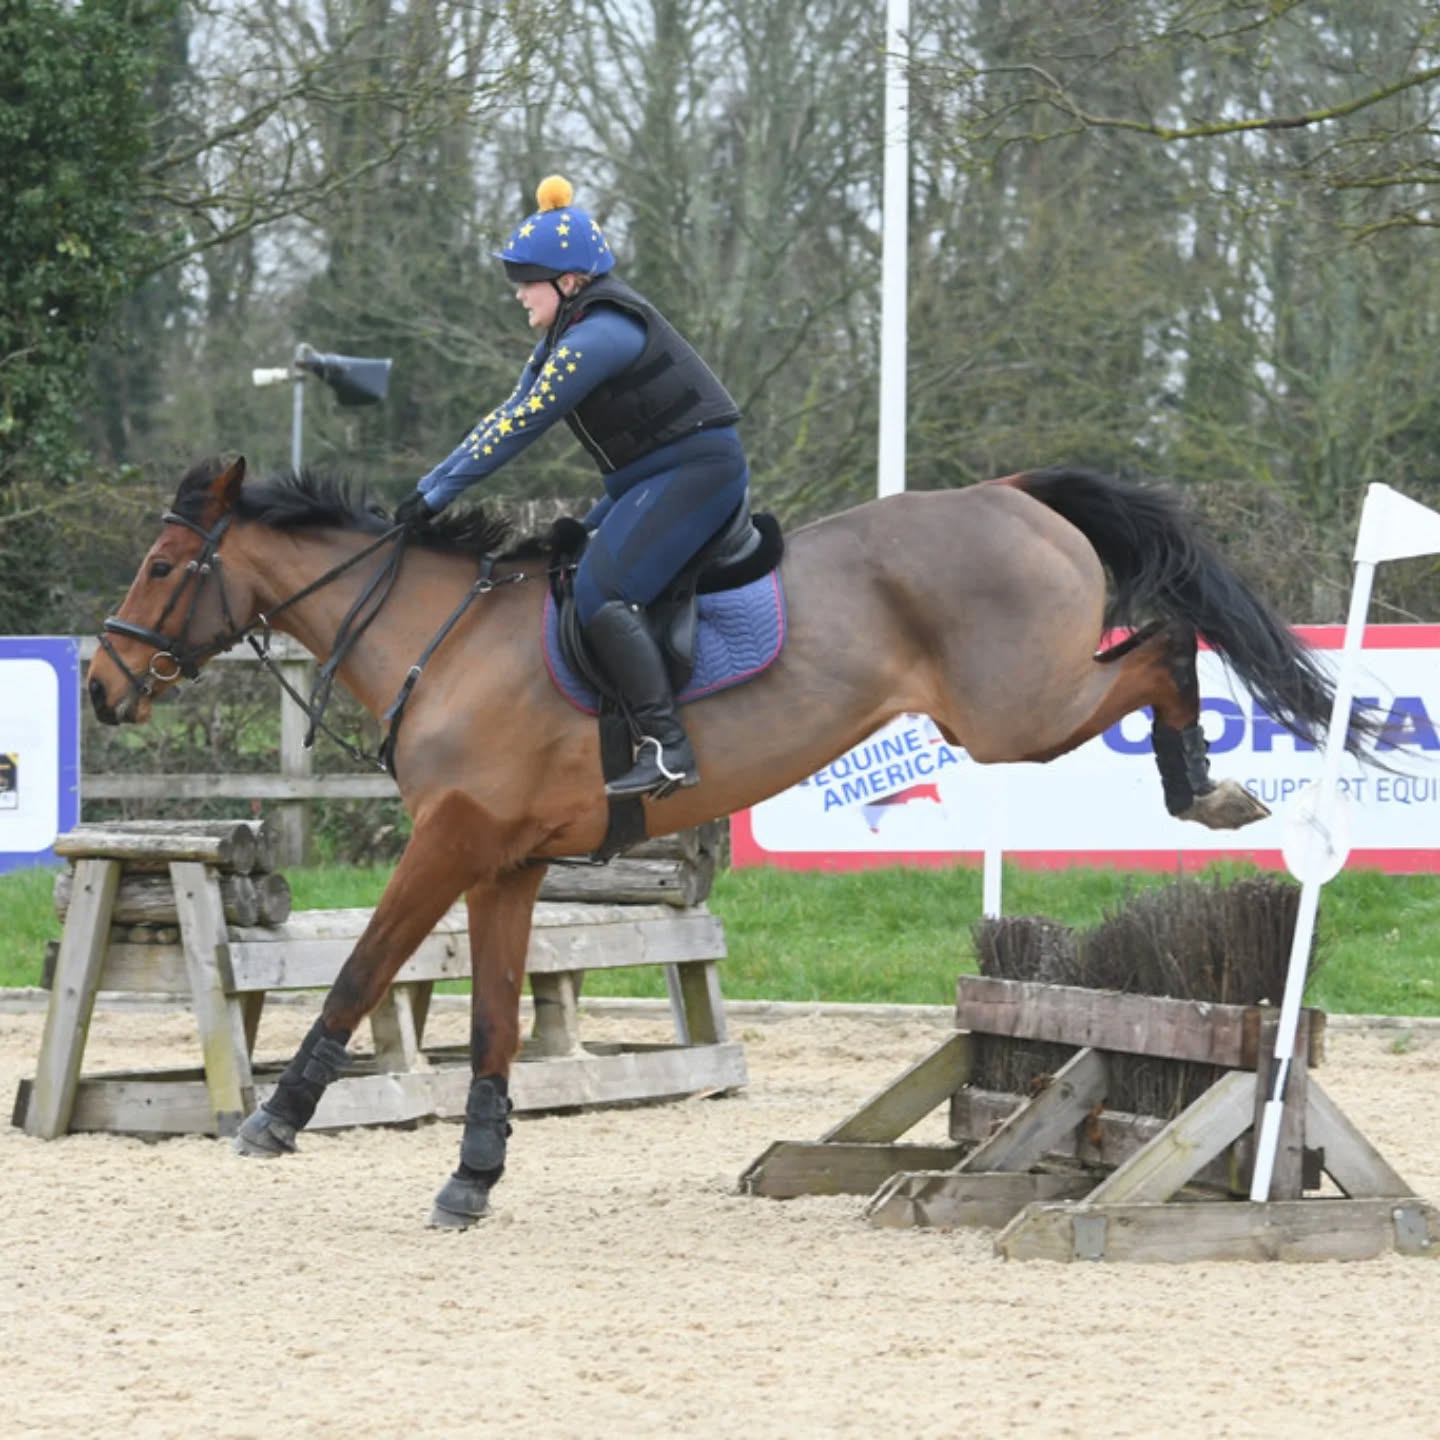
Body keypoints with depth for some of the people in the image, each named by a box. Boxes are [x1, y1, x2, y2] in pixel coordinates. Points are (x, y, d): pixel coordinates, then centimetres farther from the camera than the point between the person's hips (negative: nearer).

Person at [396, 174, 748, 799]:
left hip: (698, 469, -11)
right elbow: (508, 414, 15)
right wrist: (431, 486, 8)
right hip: (650, 477, 11)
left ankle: (667, 747, -27)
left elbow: (519, 425, -22)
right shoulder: (567, 332, 12)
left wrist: (436, 493, -19)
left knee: (600, 592, -22)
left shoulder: (598, 335, -21)